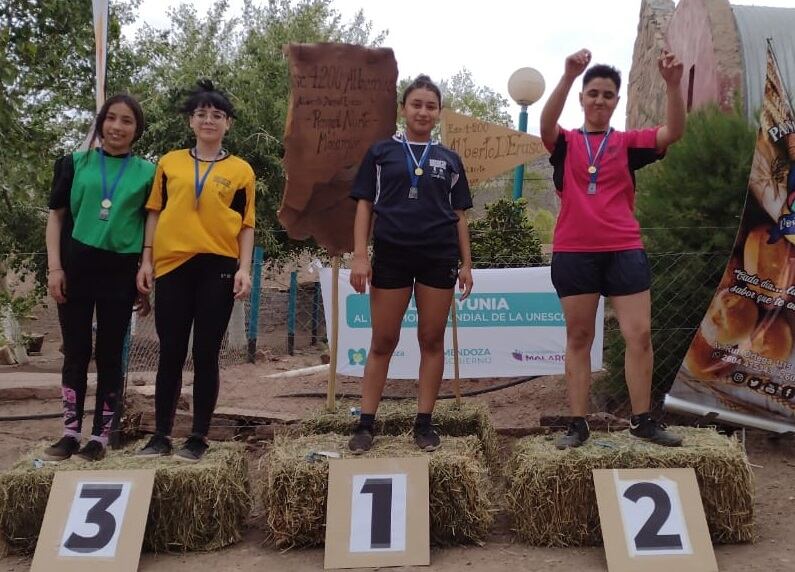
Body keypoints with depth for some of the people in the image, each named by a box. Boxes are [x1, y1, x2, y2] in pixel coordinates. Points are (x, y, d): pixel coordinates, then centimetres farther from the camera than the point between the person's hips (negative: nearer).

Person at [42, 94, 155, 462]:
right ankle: (71, 433, 15)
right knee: (75, 352, 6)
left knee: (110, 354, 4)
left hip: (120, 271, -1)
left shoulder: (147, 172, 6)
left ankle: (100, 436, 12)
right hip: (76, 266, 1)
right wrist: (54, 266, -3)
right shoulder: (75, 163, 7)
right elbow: (56, 215, 6)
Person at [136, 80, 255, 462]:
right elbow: (155, 213, 12)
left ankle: (199, 437, 12)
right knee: (171, 354, 6)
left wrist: (244, 268, -5)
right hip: (172, 266, 2)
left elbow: (246, 225, 5)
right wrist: (146, 260, 4)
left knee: (206, 354, 3)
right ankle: (161, 435, 17)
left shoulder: (240, 170, 7)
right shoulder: (169, 163, 11)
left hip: (217, 267, -1)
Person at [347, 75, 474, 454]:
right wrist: (360, 255, -6)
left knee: (432, 340, 4)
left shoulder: (449, 160, 13)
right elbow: (364, 206, 4)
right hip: (391, 255, -1)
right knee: (383, 342, 3)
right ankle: (365, 423, 10)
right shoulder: (381, 152, 8)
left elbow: (459, 215, 12)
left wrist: (466, 264, 5)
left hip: (438, 258, 2)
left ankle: (424, 422, 14)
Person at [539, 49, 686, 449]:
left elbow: (673, 132, -7)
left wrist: (673, 84, -22)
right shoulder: (566, 143, 5)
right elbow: (546, 123, -17)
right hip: (574, 251, -1)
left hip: (624, 249, 2)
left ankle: (642, 420, 15)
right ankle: (578, 424, 13)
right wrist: (568, 76, -32)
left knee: (640, 334, 0)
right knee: (578, 338, 5)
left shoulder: (628, 143, 9)